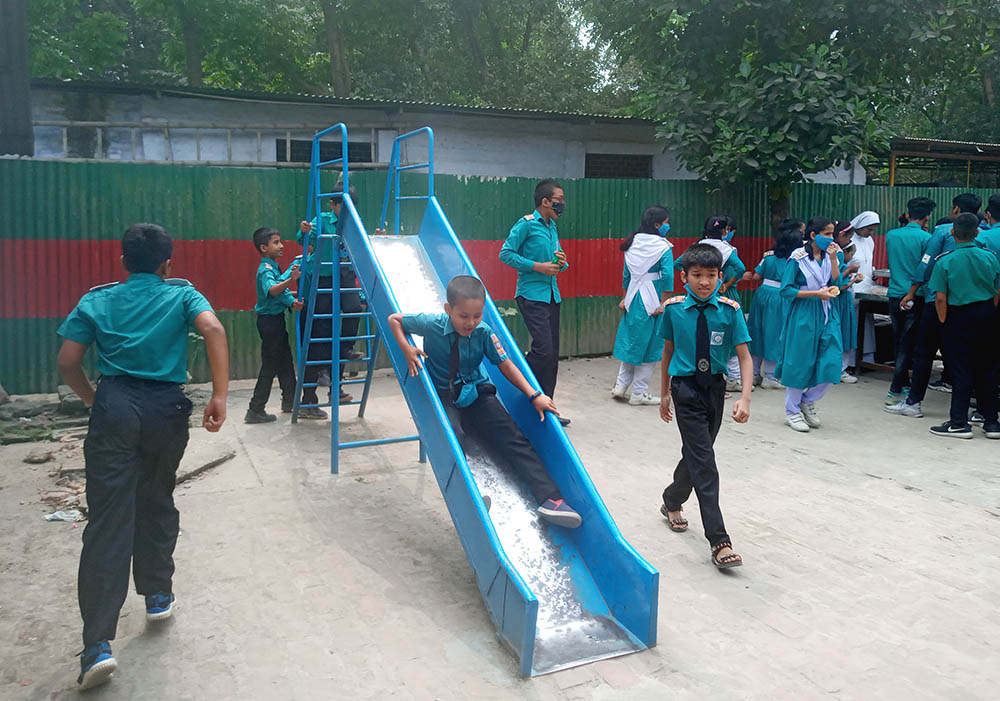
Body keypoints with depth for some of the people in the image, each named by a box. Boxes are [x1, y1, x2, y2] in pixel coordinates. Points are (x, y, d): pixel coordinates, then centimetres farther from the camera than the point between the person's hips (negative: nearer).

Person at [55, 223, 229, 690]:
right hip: (165, 409, 0)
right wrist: (220, 396, -15)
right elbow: (213, 329, -11)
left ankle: (98, 644, -10)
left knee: (108, 519, -4)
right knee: (157, 504, 21)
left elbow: (67, 362, 6)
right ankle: (158, 596, 34)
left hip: (114, 407, 0)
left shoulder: (96, 301, 13)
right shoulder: (181, 295, 9)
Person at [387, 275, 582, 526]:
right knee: (453, 439, -33)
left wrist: (534, 395, -12)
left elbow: (505, 364, -3)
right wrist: (407, 350, -15)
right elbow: (394, 319, 1)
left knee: (514, 438, -15)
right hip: (444, 397, -1)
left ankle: (549, 498, -22)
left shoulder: (484, 333, -10)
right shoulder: (432, 325, -14)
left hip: (477, 393, 1)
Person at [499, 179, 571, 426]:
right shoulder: (526, 224, -8)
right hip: (531, 295, -8)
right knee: (543, 348, -17)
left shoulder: (552, 226, 16)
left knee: (552, 353, 7)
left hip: (552, 295, 8)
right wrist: (538, 266, -16)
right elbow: (505, 253, -12)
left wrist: (561, 262, 0)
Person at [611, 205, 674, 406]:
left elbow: (626, 273, 10)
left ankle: (621, 385, 19)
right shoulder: (663, 246, -11)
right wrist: (664, 303, -12)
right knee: (649, 345, 3)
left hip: (634, 297, 6)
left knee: (631, 341, 18)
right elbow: (667, 275, -17)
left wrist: (625, 298, 17)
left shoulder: (633, 243, 6)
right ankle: (639, 393, 9)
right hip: (652, 301, -6)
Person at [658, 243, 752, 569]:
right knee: (703, 460, -9)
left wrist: (745, 398, -20)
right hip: (685, 387, -2)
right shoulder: (673, 308, -5)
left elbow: (744, 357, -7)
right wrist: (664, 394, 12)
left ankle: (672, 501, 44)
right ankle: (719, 541, -8)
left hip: (715, 387, 2)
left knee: (695, 453, 15)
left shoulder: (730, 309, -7)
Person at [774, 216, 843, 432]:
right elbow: (785, 290, -11)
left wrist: (833, 258, -7)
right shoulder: (797, 258, -8)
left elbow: (836, 283, 1)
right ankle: (792, 411, 17)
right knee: (799, 364, 2)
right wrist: (816, 293, -15)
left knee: (832, 363, -1)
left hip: (827, 315, 5)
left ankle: (808, 401, 21)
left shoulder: (830, 256, 9)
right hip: (803, 315, -5)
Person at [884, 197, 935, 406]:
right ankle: (895, 392, -4)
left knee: (899, 343, 15)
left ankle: (904, 385, 25)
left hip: (894, 295, 5)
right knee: (907, 344, -2)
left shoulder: (891, 235, 5)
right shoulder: (925, 238, -9)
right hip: (915, 297, -5)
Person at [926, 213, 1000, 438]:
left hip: (959, 317, -3)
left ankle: (959, 423, 3)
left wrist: (944, 322, -1)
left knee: (961, 369, 2)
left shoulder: (945, 261, -12)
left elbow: (940, 298, -13)